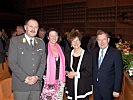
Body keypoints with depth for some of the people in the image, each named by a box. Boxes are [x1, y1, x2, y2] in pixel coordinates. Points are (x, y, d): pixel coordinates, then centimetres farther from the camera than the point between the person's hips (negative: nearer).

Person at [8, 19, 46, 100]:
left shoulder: (41, 43, 11)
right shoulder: (15, 40, -1)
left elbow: (43, 62, 9)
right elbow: (12, 63, -7)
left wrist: (37, 76, -7)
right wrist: (25, 78, -13)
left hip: (36, 85, 3)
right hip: (21, 85, -3)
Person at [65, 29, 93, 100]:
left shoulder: (87, 55, -4)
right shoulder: (68, 55, 9)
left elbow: (89, 72, -7)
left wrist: (76, 74, -13)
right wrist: (68, 73, -5)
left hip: (83, 87, -3)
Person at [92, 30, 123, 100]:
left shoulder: (115, 53, -14)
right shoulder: (94, 52, 3)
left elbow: (119, 73, -12)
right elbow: (93, 69, 9)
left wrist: (117, 90, -12)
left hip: (108, 89, -4)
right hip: (96, 88, 4)